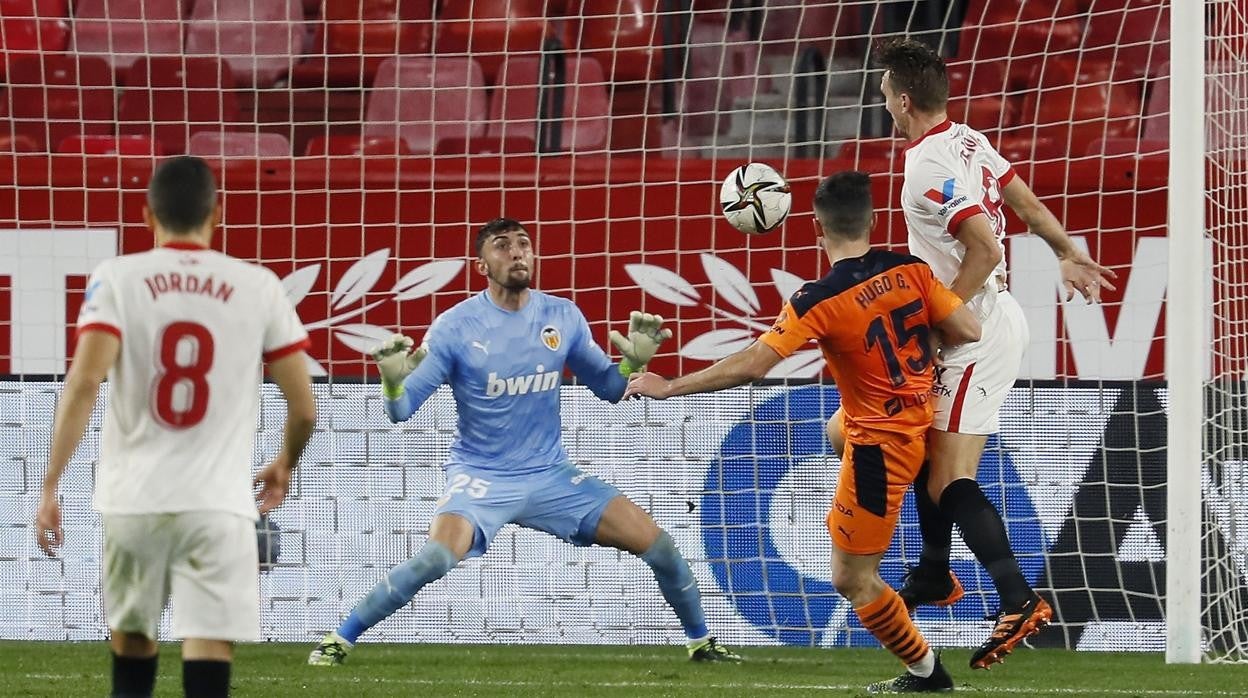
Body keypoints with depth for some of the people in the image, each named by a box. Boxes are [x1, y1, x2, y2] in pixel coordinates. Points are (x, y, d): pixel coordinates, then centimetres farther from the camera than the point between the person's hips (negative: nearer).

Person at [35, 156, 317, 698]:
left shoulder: (117, 278, 0)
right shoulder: (258, 287, 4)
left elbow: (84, 383, -13)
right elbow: (304, 406, 6)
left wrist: (50, 485, -11)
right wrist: (285, 465, 27)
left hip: (133, 499, 1)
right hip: (218, 505, -1)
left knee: (131, 647, 21)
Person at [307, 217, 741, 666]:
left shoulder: (563, 318, -2)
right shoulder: (455, 327, -12)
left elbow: (608, 388, 11)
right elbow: (401, 410, -11)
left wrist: (634, 360, -9)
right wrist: (393, 379, -33)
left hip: (551, 476, 4)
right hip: (480, 477, -4)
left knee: (658, 545, -4)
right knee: (438, 557, -32)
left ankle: (701, 643, 20)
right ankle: (337, 641, -18)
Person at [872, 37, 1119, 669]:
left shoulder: (931, 168, -21)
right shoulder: (966, 141, 6)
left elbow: (985, 249, -28)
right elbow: (1023, 200, 19)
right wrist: (1068, 255, 33)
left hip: (976, 334, -10)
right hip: (986, 325, 10)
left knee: (949, 482, -14)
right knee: (927, 452, 24)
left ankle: (1019, 601, -23)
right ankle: (933, 578, 40)